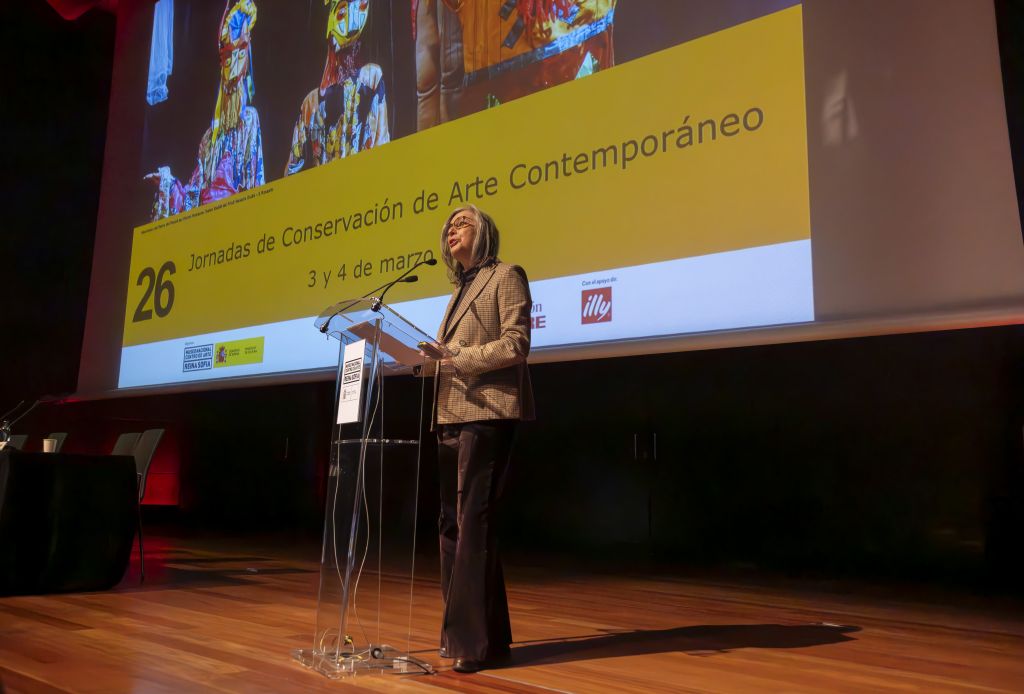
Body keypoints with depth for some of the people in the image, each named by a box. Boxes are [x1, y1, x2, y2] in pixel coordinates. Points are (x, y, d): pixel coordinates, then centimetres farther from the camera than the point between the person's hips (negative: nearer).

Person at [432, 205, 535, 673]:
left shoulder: (505, 276, 2)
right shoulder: (461, 289, 25)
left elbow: (515, 344, -11)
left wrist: (454, 357, -17)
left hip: (486, 414, -9)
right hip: (451, 415, 9)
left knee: (472, 524, -10)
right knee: (454, 525, 8)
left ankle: (472, 640, -4)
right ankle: (489, 635, 17)